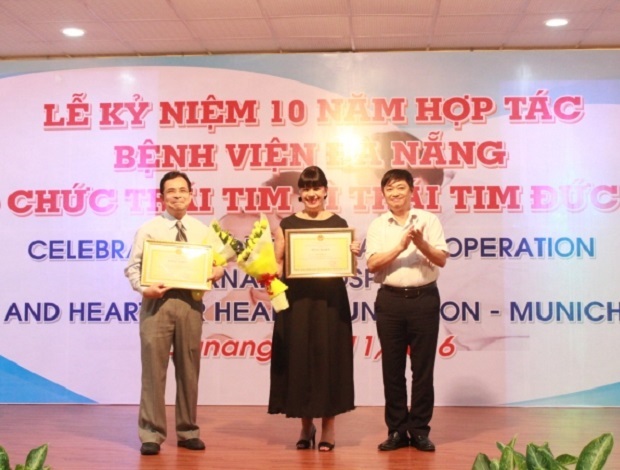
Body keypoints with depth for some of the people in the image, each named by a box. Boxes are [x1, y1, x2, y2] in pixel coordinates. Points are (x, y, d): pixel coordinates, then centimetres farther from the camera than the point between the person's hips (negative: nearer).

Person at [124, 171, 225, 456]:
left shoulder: (202, 231, 9)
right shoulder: (148, 230, 1)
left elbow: (217, 261, 13)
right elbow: (133, 266, -3)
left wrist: (218, 271, -9)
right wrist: (144, 288, -20)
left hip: (191, 302, 3)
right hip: (157, 302, -3)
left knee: (189, 368, 10)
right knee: (153, 368, -2)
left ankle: (187, 431, 23)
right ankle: (151, 434, 8)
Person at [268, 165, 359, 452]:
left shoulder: (339, 223, 7)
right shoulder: (287, 224, 6)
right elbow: (276, 264, 5)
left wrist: (354, 254, -11)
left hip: (330, 300, 0)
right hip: (296, 299, 1)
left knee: (328, 357, 2)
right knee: (298, 359, 4)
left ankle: (328, 425, 13)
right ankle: (306, 425, 18)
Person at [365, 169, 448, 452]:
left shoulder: (428, 220, 3)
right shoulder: (377, 226, 6)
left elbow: (441, 260, -2)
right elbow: (372, 264, -6)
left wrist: (422, 244, -20)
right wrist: (401, 246, -17)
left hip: (424, 298, -1)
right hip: (390, 300, 1)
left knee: (422, 367, 3)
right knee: (392, 367, 5)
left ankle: (419, 430, 13)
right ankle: (396, 430, 15)